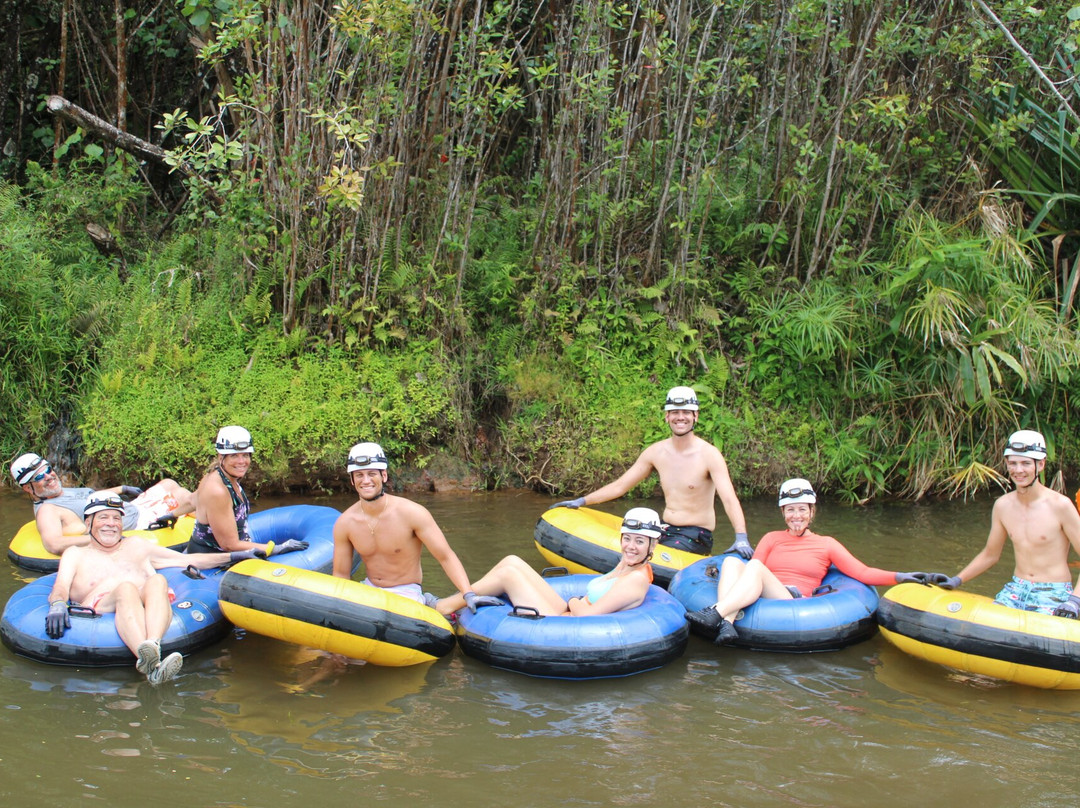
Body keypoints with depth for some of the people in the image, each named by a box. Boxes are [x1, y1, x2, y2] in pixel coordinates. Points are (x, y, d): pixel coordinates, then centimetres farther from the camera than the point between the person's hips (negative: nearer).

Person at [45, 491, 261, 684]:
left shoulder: (136, 546, 35)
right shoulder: (75, 554, 27)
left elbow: (189, 560, 33)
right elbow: (60, 588, 8)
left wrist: (235, 555, 25)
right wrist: (57, 605, -17)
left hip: (153, 610, 3)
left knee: (157, 581, -31)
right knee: (126, 588, -36)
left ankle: (152, 646, -60)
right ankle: (150, 662, -65)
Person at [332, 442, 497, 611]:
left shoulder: (412, 513, -16)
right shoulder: (344, 524, -6)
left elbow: (446, 557, -15)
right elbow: (341, 575, 5)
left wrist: (469, 594, -26)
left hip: (406, 592, -6)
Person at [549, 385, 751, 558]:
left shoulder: (708, 454, -14)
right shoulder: (656, 452, 3)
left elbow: (729, 499, -24)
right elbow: (619, 486, 11)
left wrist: (741, 538, -39)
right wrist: (581, 501, 7)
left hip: (696, 537, -6)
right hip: (665, 530, 6)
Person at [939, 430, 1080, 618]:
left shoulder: (1059, 505, -11)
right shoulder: (1002, 506, 5)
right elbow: (990, 555, 18)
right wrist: (957, 580, 9)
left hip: (1054, 595, -5)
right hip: (1015, 590, 5)